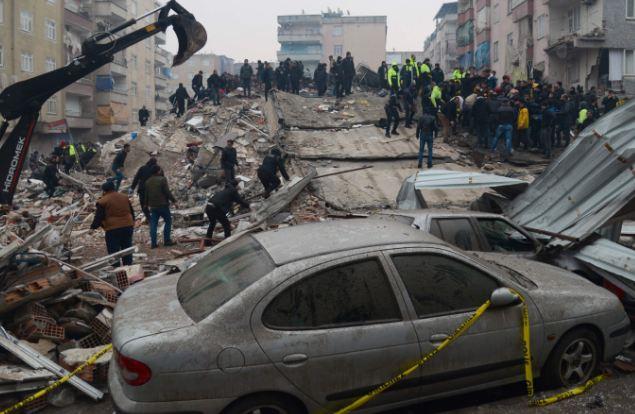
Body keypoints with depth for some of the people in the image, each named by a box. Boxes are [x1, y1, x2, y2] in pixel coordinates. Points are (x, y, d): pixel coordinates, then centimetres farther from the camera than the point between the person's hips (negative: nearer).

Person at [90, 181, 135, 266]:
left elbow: (98, 217, -6)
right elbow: (132, 212, 18)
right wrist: (132, 222, 29)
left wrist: (93, 227, 8)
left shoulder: (103, 201, -8)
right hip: (128, 227, 6)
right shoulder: (125, 197, 10)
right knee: (127, 249, 14)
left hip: (113, 230, -6)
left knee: (114, 251, 3)